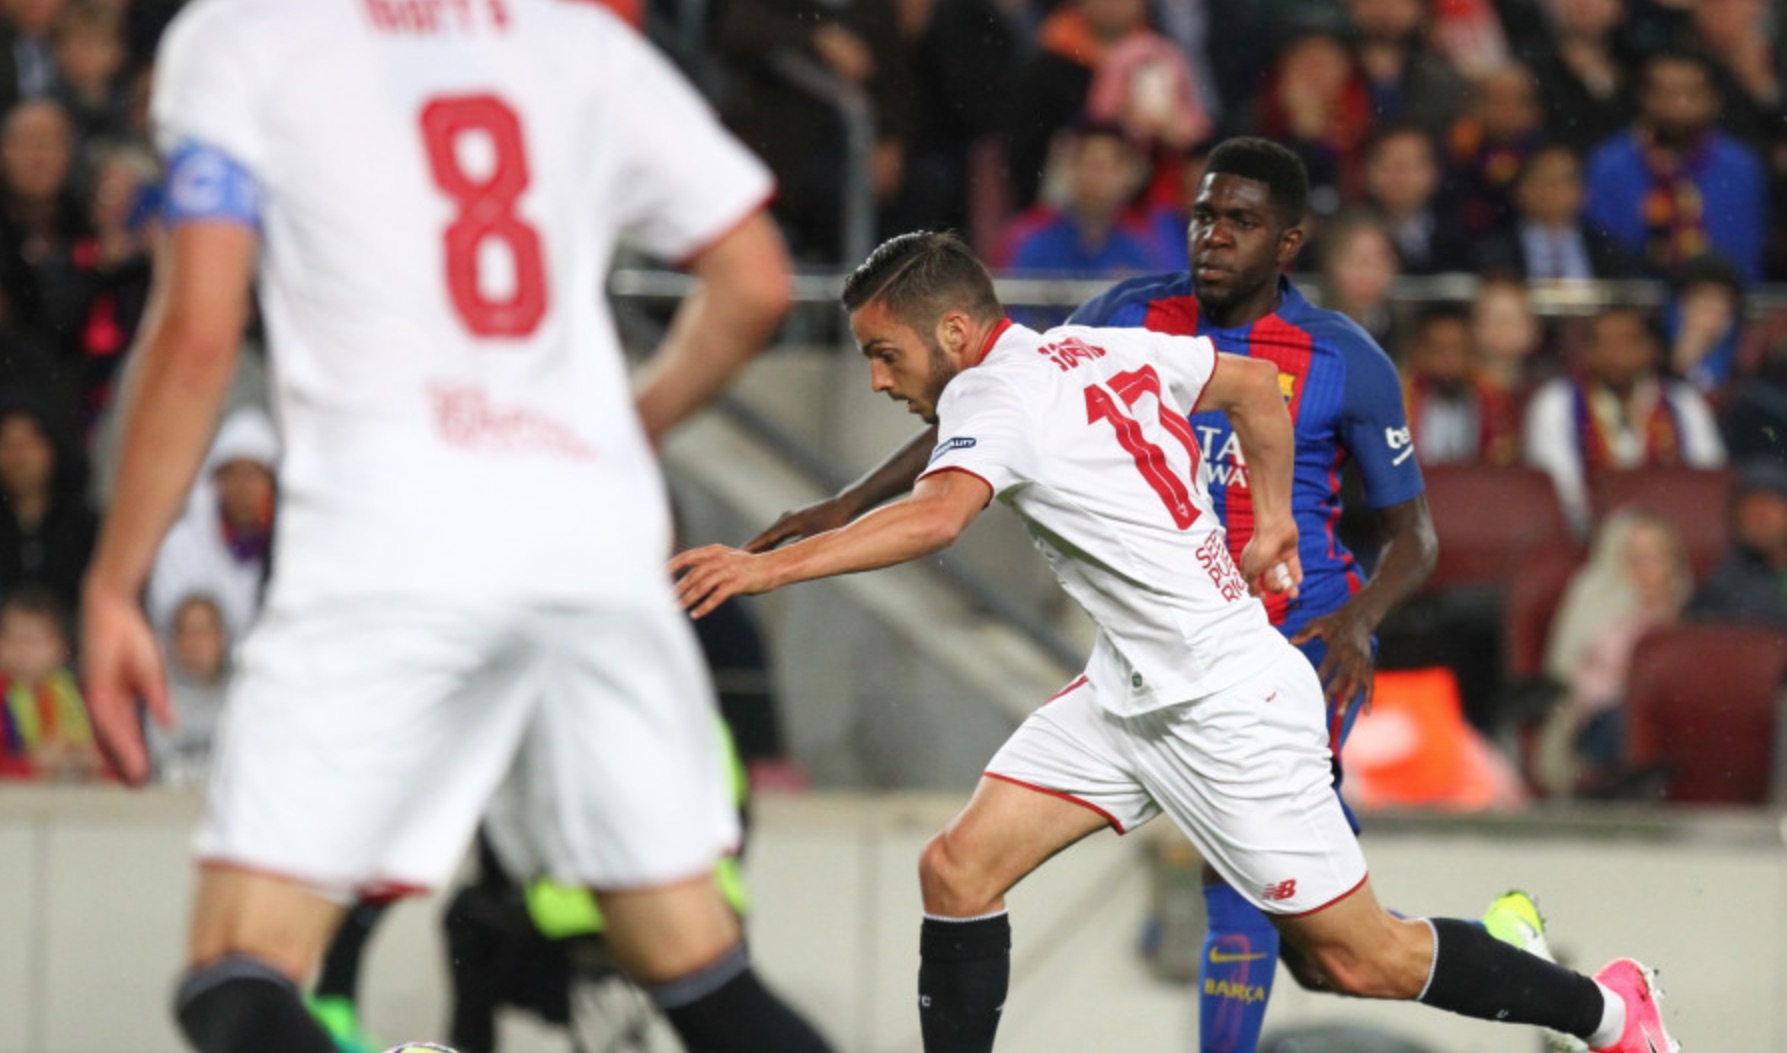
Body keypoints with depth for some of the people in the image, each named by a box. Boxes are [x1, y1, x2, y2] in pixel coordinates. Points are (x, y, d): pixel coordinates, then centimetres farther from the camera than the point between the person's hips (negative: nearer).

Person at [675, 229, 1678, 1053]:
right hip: (1130, 691, 10)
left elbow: (936, 516, -39)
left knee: (1358, 961, 1)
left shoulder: (997, 390, -19)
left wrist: (769, 565, -44)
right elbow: (1254, 385, 20)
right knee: (958, 870, -1)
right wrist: (1271, 521, 24)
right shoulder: (1105, 348, 6)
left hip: (1231, 706, -10)